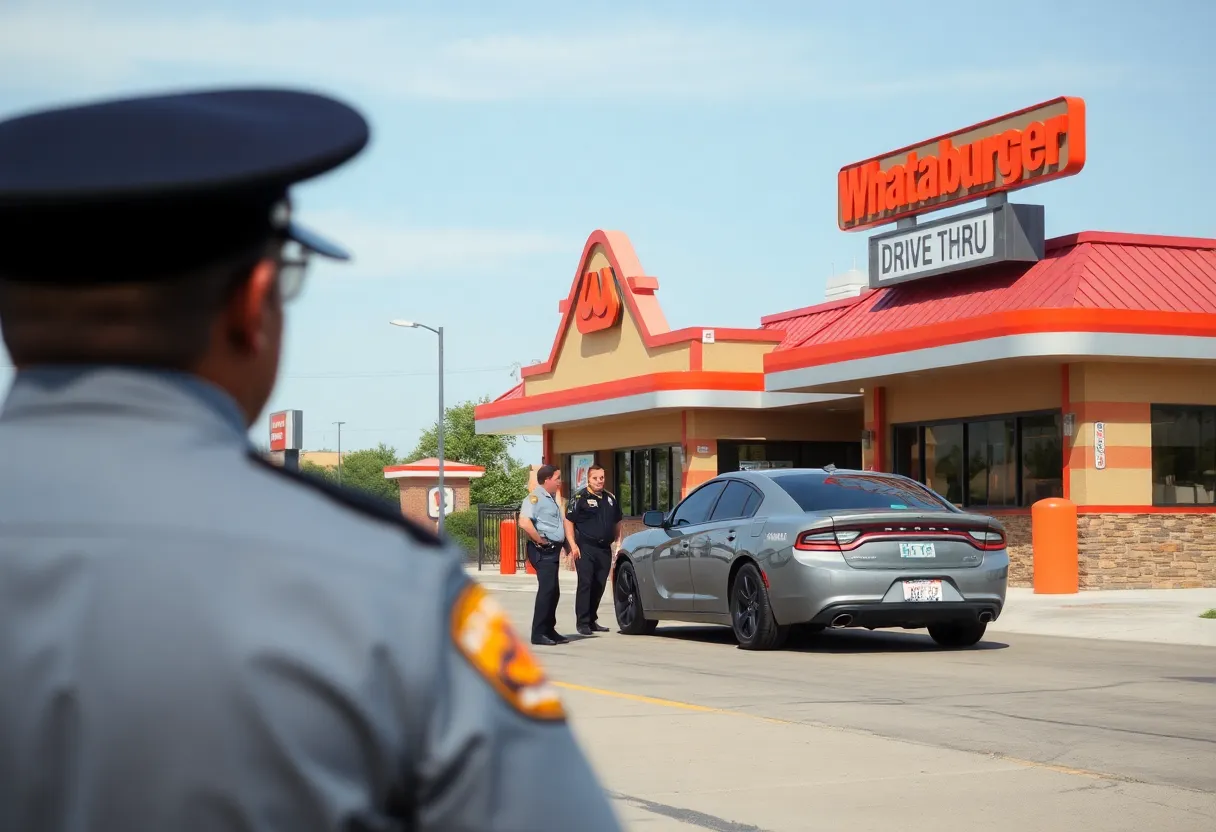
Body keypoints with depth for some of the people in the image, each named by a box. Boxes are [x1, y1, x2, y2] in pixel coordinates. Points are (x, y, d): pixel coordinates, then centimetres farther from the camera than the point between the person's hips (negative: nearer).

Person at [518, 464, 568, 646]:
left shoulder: (551, 498, 20)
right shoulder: (535, 497, -12)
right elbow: (524, 523, -25)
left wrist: (564, 543, 17)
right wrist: (540, 541, -19)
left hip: (553, 550, 10)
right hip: (543, 551, -10)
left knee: (553, 591, 12)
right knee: (547, 589, -13)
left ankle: (549, 630, 20)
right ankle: (538, 633, -12)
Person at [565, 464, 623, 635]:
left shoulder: (610, 498, 16)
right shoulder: (580, 498, -3)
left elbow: (617, 523, 26)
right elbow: (569, 521, -6)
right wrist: (573, 545, -14)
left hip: (605, 549, 6)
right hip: (585, 549, -6)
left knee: (599, 586, 9)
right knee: (585, 584, -10)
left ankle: (592, 620, 20)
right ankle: (583, 623, -9)